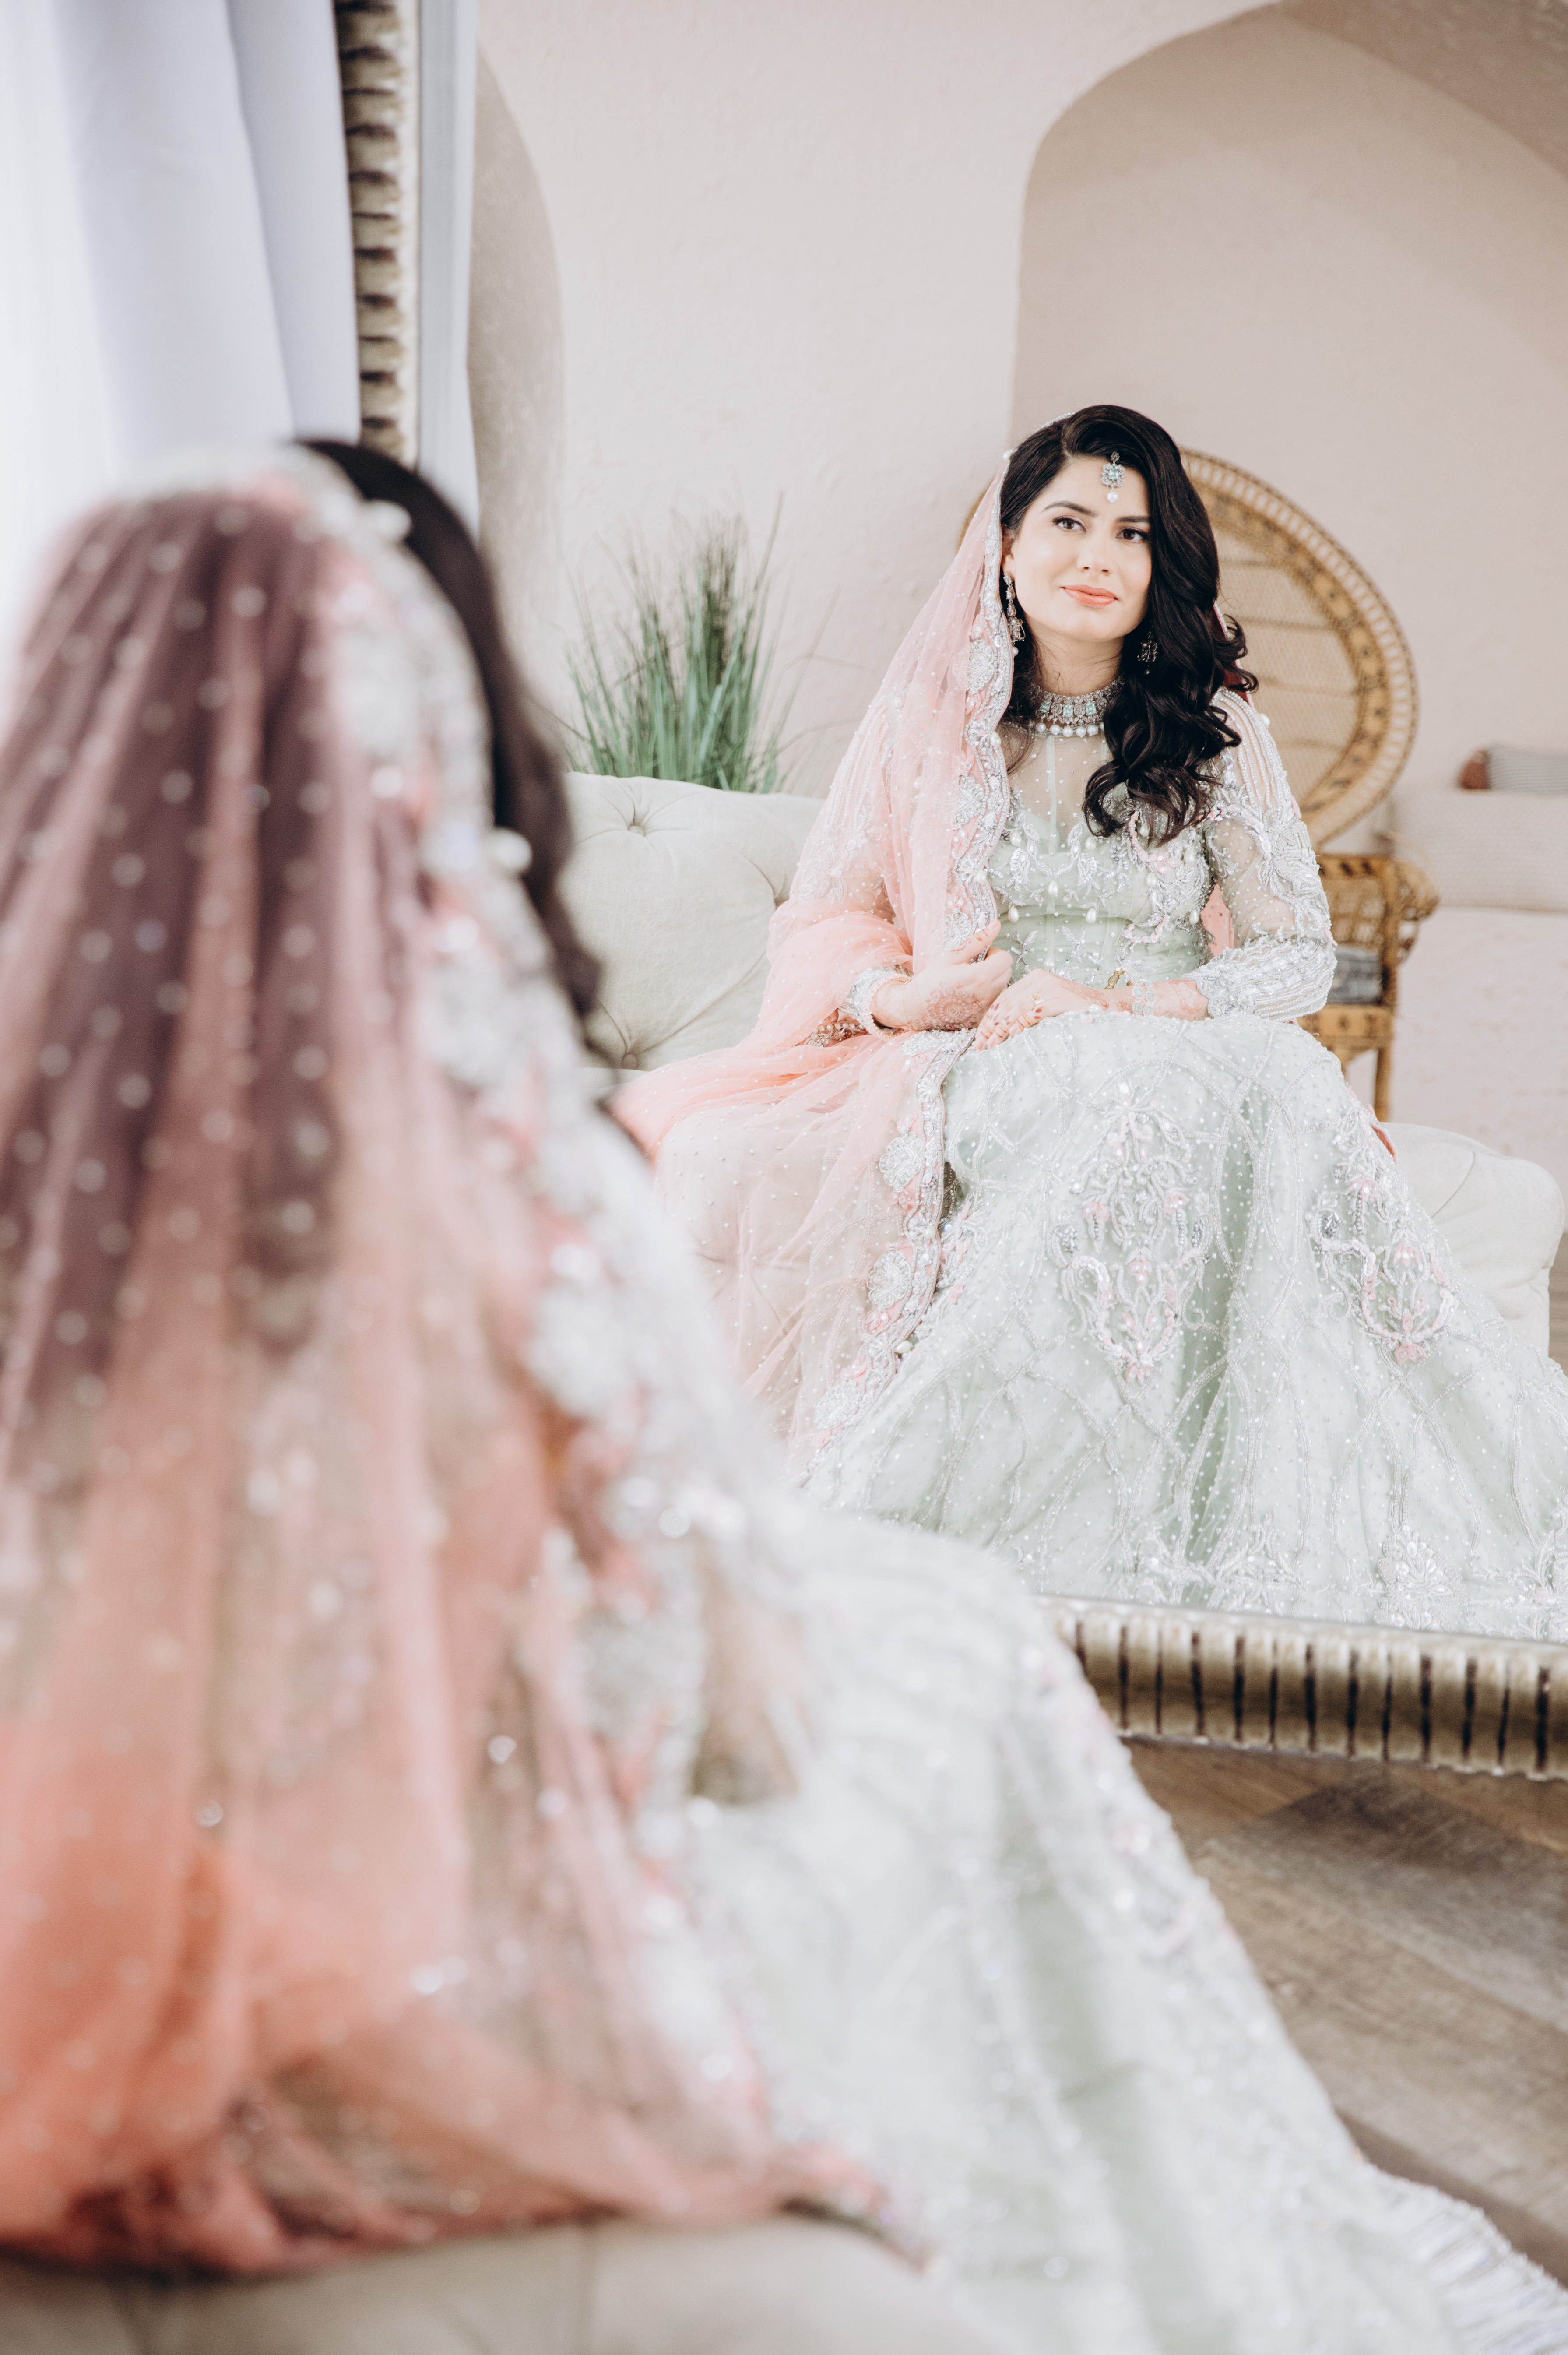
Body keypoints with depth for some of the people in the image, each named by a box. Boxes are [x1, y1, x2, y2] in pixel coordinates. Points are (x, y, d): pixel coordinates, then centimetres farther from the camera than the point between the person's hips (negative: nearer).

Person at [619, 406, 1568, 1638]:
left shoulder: (1215, 733, 8)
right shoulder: (933, 715, 11)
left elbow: (1301, 955, 2)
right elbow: (819, 925, 10)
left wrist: (1115, 1001, -14)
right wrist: (908, 996, -14)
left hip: (1175, 1068, 0)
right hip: (969, 1078, 1)